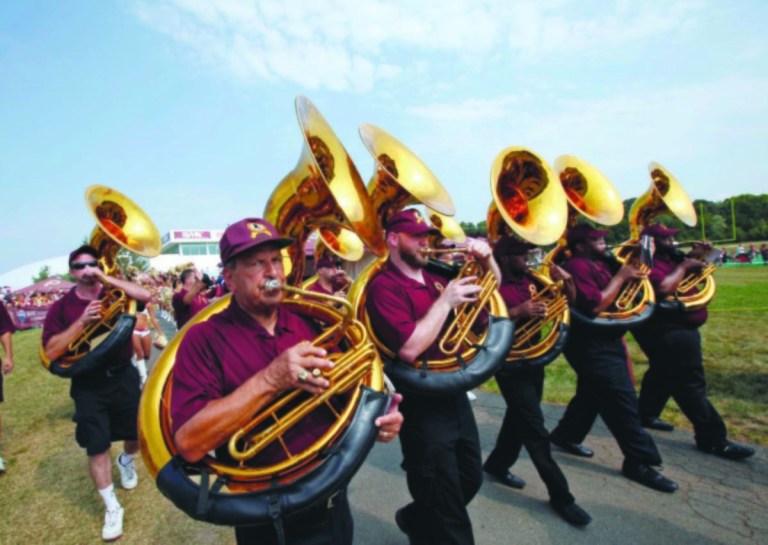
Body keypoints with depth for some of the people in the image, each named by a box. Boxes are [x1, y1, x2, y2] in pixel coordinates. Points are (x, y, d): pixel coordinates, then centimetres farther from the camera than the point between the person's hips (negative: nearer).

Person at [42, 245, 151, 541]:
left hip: (123, 376, 1)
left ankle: (126, 461, 50)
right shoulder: (62, 307, -4)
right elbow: (51, 352, -13)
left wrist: (106, 278, -23)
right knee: (96, 447, 3)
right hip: (88, 385, -1)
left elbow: (145, 296, -21)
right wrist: (82, 321, -24)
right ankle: (112, 508, 20)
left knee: (137, 433, 14)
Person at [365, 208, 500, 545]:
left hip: (455, 396, 8)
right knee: (447, 512, 6)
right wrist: (446, 301, -23)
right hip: (422, 405, -8)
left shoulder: (434, 278, 8)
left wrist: (487, 259, -3)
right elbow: (409, 348, -30)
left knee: (470, 479, 25)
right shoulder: (385, 286, -17)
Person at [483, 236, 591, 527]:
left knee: (520, 417, 19)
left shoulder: (531, 280, 5)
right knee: (535, 427, -2)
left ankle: (497, 464, 39)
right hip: (510, 363, -8)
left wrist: (566, 280, -9)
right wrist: (518, 312, -32)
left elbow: (569, 300, 11)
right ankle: (560, 495, 10)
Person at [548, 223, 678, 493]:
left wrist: (632, 272, 4)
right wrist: (620, 276, -19)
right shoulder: (576, 267, -18)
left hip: (605, 342, 10)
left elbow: (616, 294, 19)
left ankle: (565, 435, 35)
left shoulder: (598, 263, 13)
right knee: (622, 400, -6)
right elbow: (596, 305, -26)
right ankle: (640, 461, 6)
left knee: (592, 394, 20)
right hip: (591, 346, -10)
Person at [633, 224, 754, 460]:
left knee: (662, 374, 23)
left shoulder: (666, 258, 13)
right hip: (670, 333, -12)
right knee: (691, 384, -7)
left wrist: (694, 257, 6)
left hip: (676, 329, 12)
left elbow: (681, 278, 23)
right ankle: (713, 439, 0)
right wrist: (683, 267, -20)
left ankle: (646, 414, 37)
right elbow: (664, 288, -34)